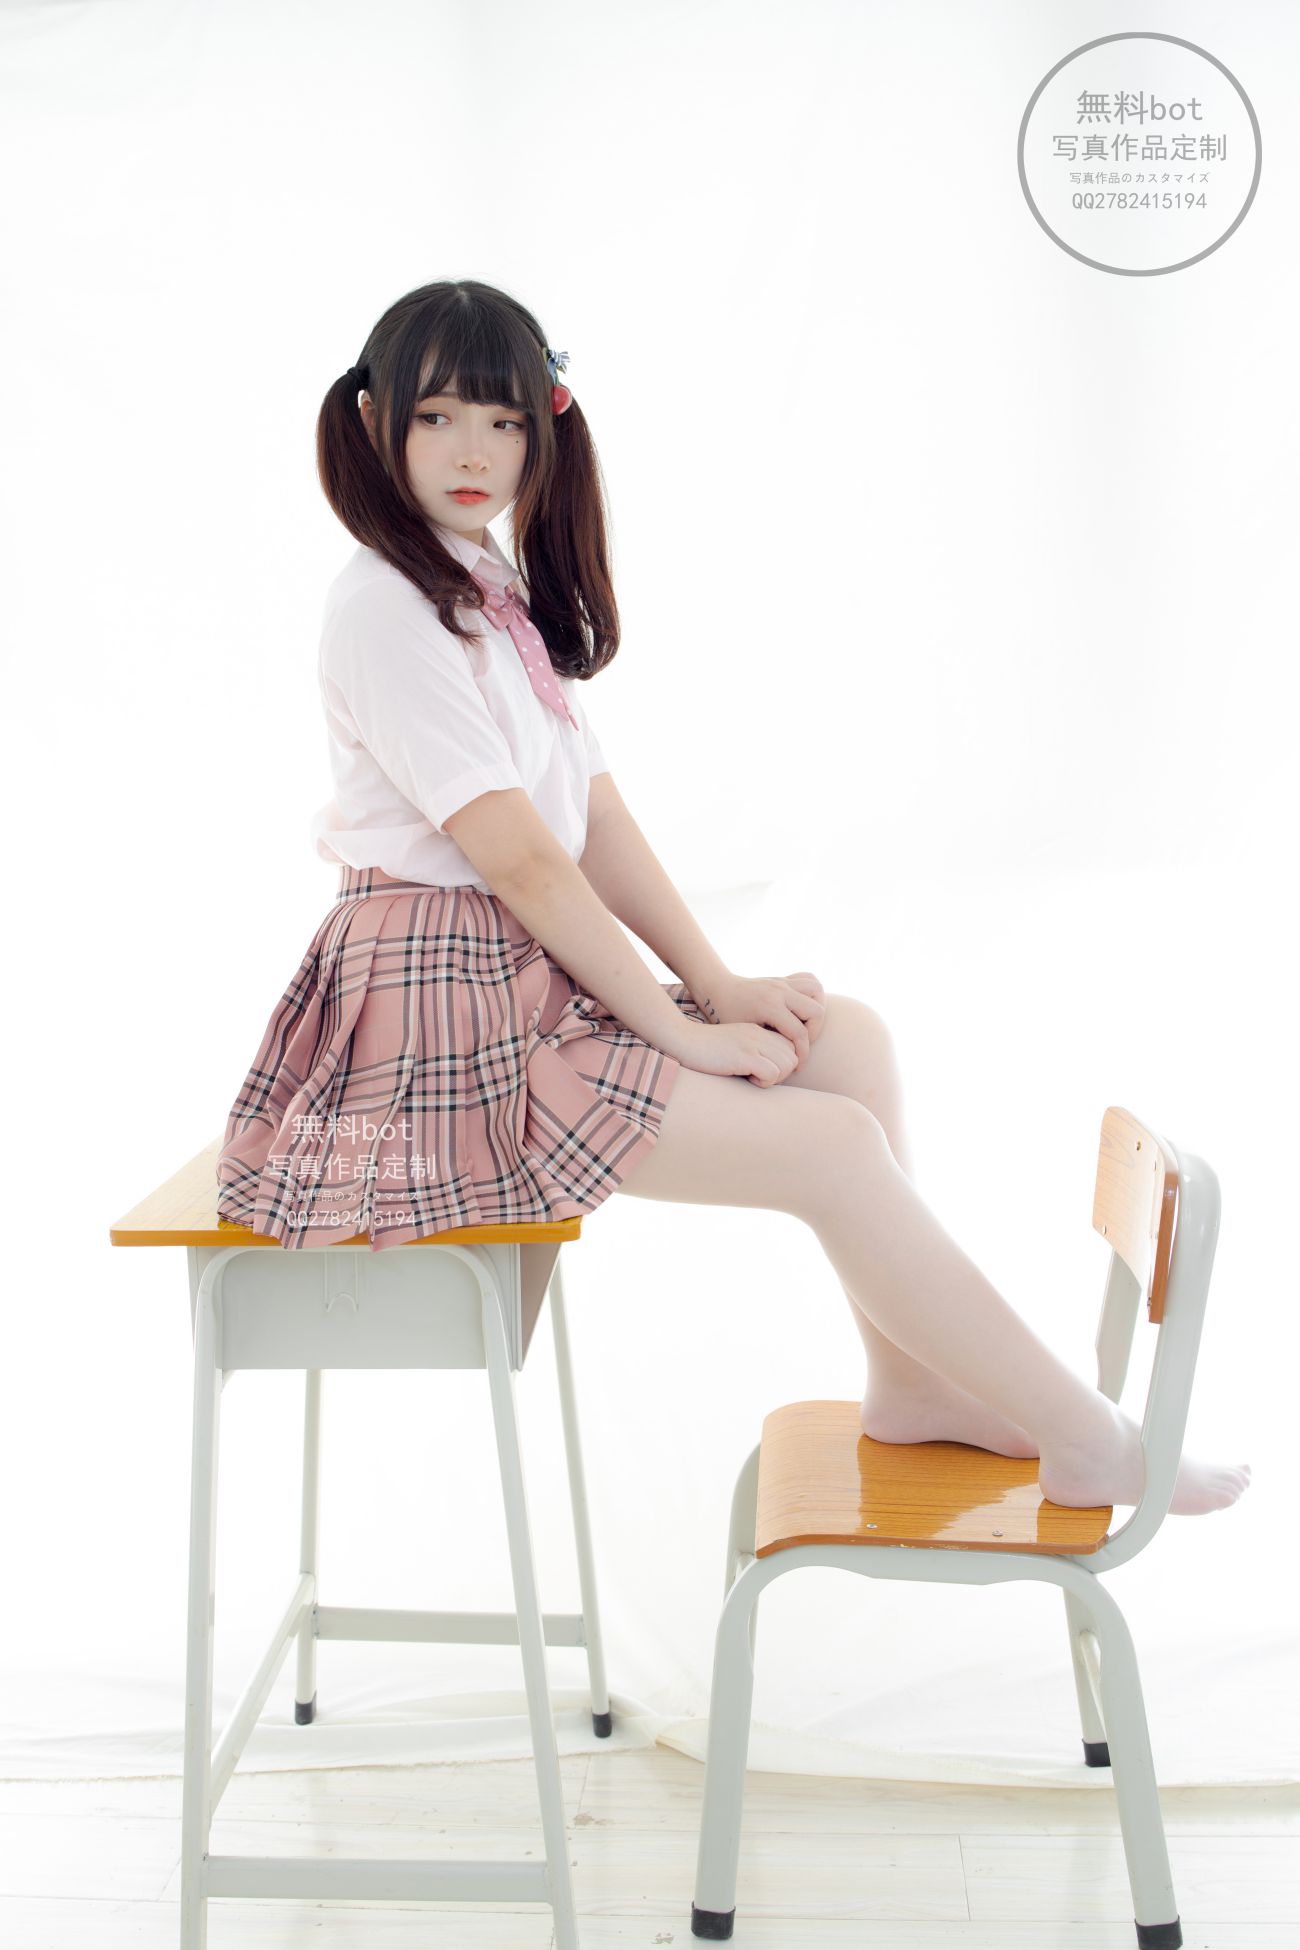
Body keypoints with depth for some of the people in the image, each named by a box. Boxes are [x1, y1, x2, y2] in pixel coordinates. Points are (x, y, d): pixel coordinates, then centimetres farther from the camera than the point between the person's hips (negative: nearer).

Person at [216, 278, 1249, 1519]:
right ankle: (1088, 1445, -2)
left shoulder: (505, 598, 14)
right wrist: (679, 1030, -16)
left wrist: (717, 983, -1)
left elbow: (597, 820, 9)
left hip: (537, 979, 9)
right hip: (438, 1018, -9)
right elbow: (520, 858, -20)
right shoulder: (381, 609, -15)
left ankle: (909, 1377, 12)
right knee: (837, 1149, -14)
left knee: (851, 1039, 2)